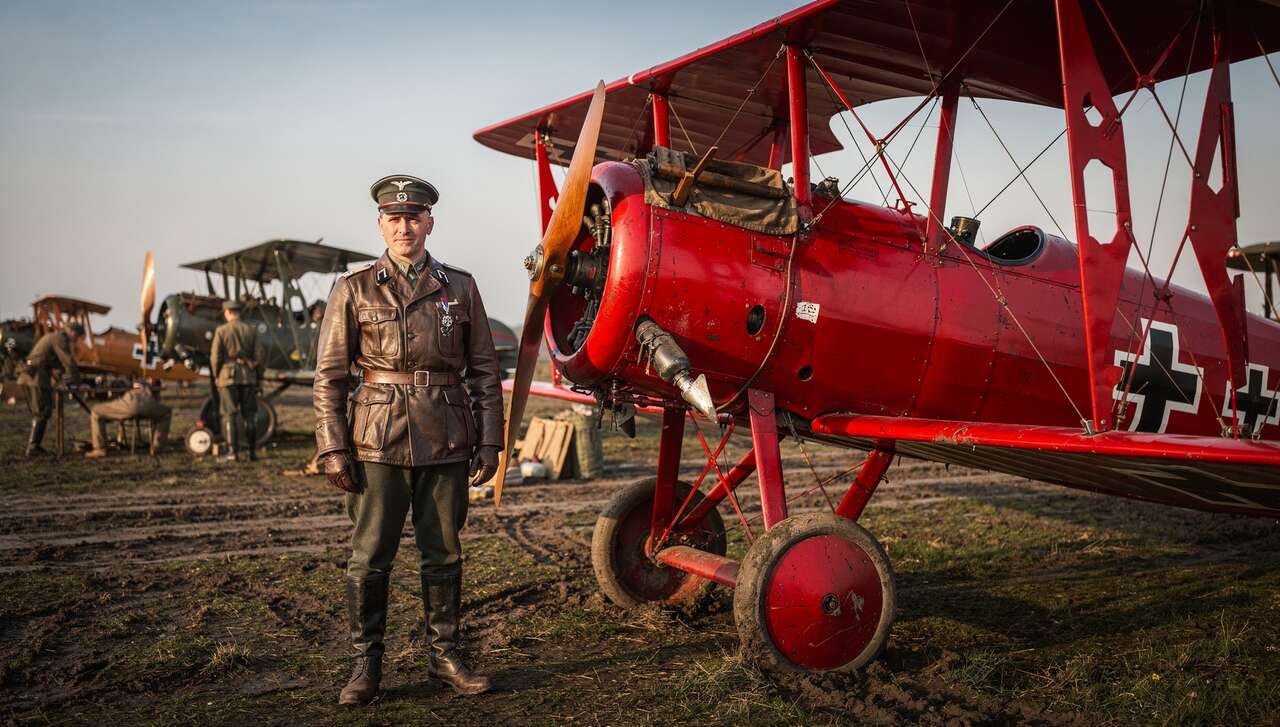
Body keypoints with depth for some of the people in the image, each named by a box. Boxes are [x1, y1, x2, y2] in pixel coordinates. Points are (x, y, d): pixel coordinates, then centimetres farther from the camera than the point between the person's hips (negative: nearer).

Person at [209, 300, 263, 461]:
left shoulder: (221, 331, -5)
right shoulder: (251, 330, 2)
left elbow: (215, 356, -7)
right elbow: (258, 356, 0)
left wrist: (216, 375, 7)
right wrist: (258, 378, 9)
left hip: (228, 375, -2)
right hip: (248, 375, 2)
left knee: (230, 415, 1)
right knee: (249, 415, 7)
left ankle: (233, 452, -3)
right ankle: (252, 451, 6)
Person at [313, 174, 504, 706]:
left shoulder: (460, 287, 7)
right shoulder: (354, 289, 3)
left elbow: (484, 370, 8)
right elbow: (329, 376, 2)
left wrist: (489, 440, 2)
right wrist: (332, 448, -5)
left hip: (447, 443, 2)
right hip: (378, 442, -1)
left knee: (444, 554, 9)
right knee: (369, 556, 2)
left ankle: (445, 655, 23)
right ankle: (366, 664, 16)